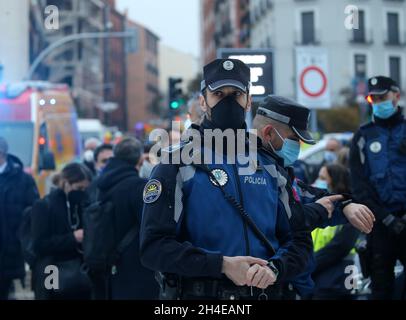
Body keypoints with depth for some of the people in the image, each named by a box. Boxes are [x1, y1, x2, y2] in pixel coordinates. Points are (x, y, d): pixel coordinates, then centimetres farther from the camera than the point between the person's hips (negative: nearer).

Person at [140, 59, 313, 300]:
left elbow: (298, 242, 8)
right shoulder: (178, 165, -4)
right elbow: (155, 246, -12)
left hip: (264, 292, 4)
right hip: (198, 292, -3)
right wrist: (222, 264, -22)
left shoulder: (270, 166, 9)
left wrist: (274, 267, -13)